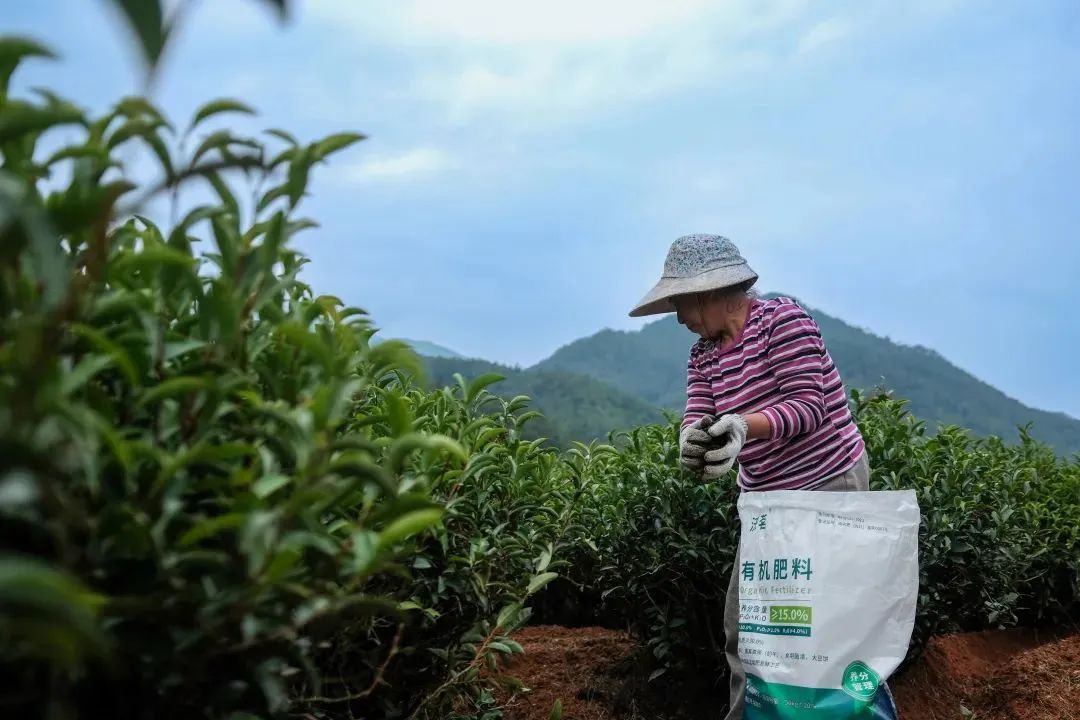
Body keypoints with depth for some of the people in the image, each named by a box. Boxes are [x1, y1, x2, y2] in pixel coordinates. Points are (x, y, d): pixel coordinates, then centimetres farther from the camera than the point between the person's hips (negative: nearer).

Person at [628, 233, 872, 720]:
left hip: (828, 484, -7)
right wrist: (692, 439, -29)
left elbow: (809, 406, -21)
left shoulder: (782, 319, -14)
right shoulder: (704, 353, 7)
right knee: (744, 627, 10)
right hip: (765, 497, 8)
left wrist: (743, 426, -37)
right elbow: (698, 419, -4)